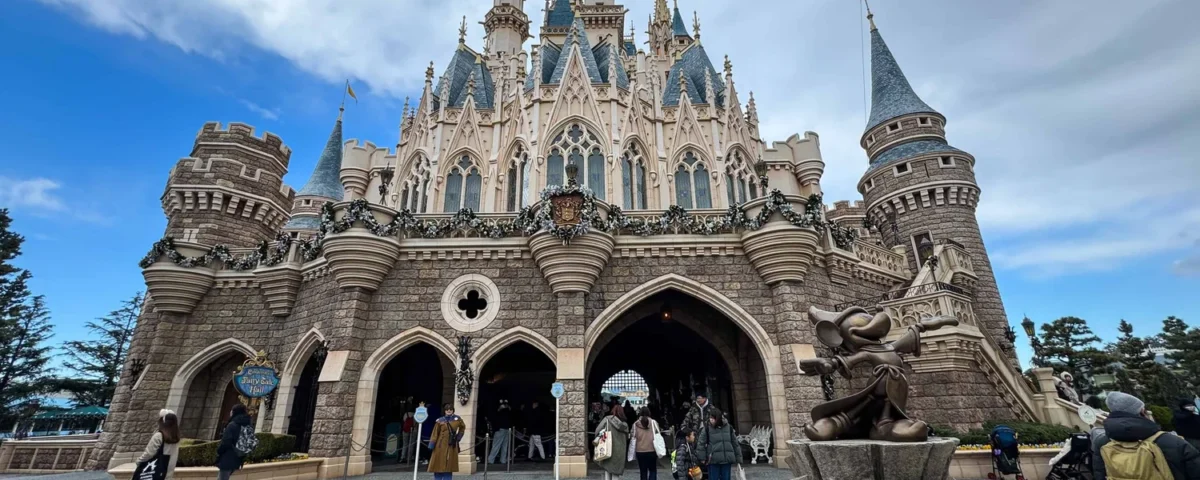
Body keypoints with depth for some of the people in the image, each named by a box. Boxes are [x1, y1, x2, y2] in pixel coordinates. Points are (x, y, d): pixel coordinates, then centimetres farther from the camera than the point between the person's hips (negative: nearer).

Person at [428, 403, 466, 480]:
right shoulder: (440, 421, -2)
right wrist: (432, 445, -11)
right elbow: (435, 433, -3)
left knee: (449, 466, 3)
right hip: (441, 446, -1)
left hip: (452, 446, 1)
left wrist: (458, 437, 12)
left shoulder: (457, 419, 4)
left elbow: (463, 427, 20)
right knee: (439, 465, 0)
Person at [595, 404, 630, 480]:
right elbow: (627, 438, 10)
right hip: (620, 452, 3)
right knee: (616, 472, 13)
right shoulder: (625, 424, 5)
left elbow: (598, 430, -8)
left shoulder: (607, 419, -7)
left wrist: (597, 439, 6)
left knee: (607, 470, 10)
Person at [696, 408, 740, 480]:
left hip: (727, 460, 2)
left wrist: (738, 458, 12)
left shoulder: (729, 428, 4)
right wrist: (703, 458, -6)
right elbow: (701, 444, -2)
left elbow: (735, 443, 11)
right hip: (713, 460, -2)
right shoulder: (707, 429, -5)